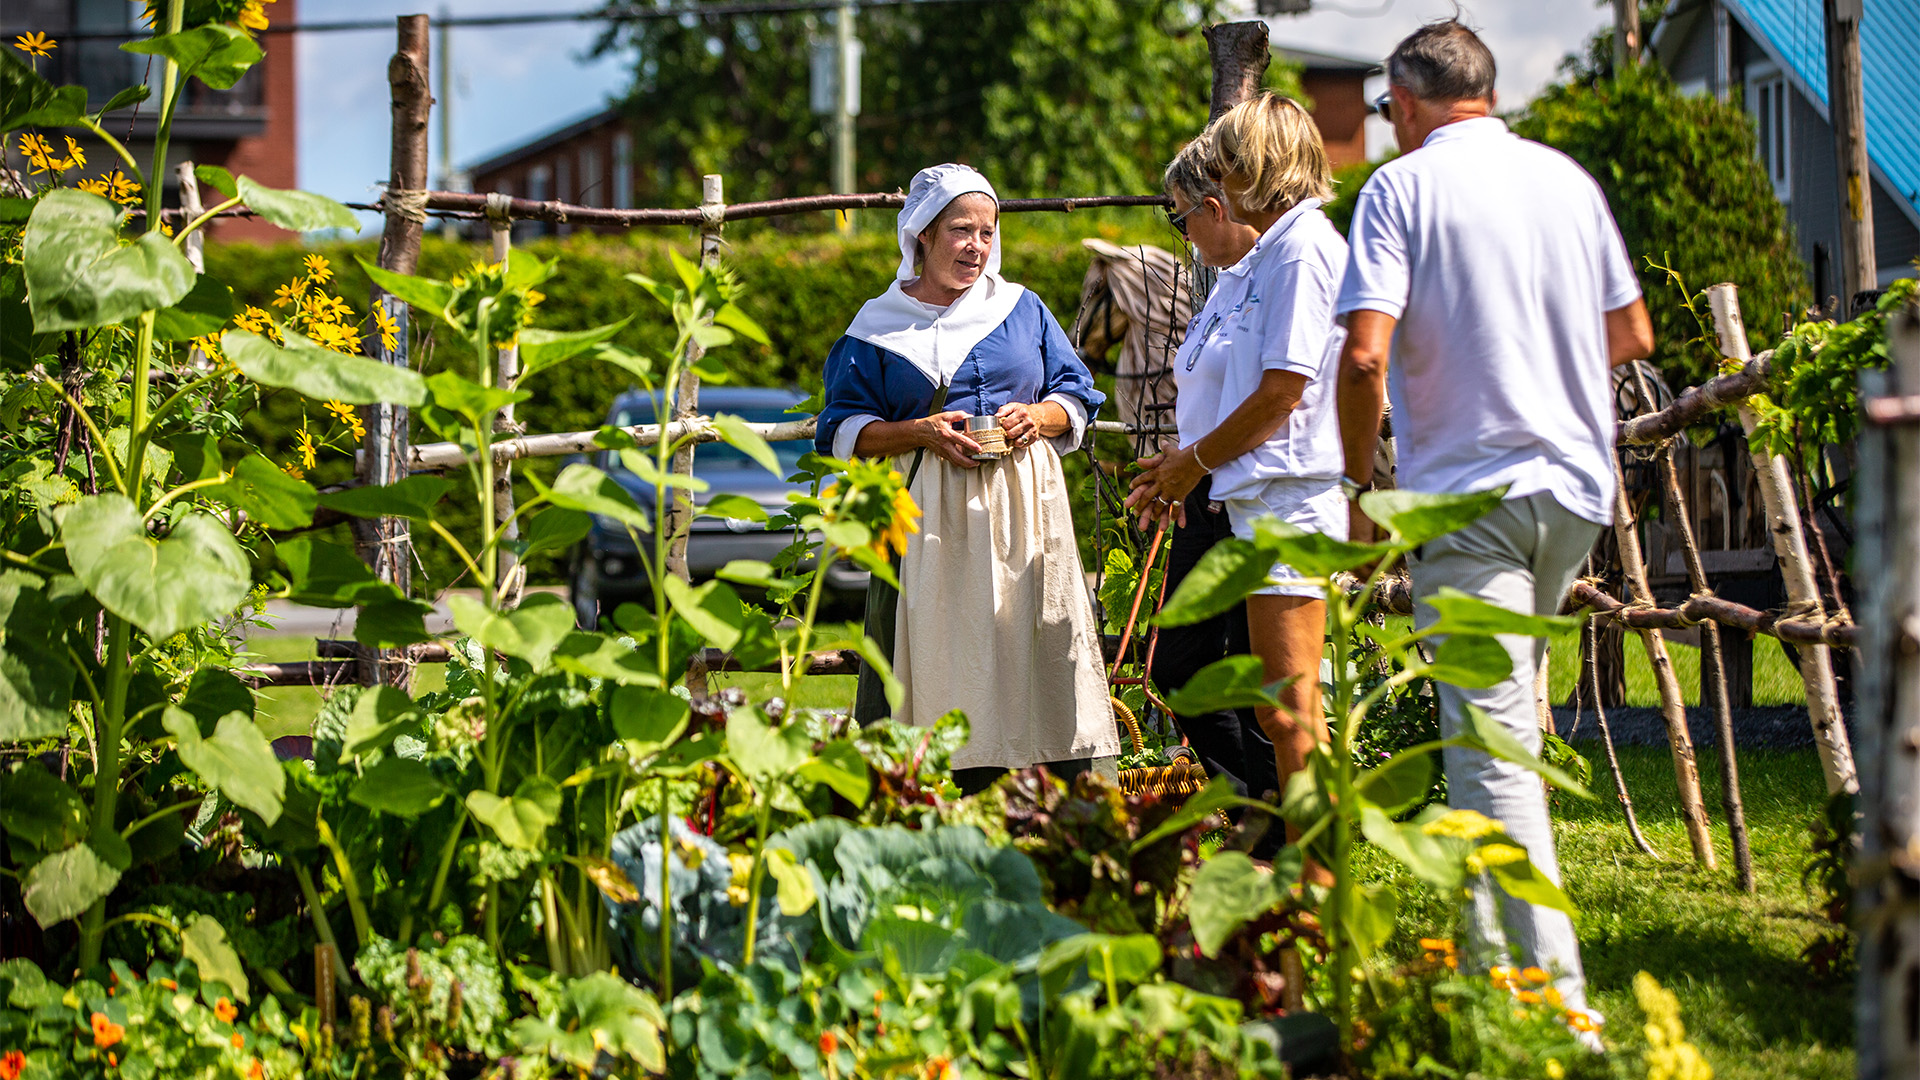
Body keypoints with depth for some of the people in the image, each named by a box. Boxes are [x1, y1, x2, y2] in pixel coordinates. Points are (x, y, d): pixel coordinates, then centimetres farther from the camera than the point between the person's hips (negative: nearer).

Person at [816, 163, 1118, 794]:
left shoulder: (1022, 309, 14)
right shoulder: (879, 327, 7)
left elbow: (1077, 395, 17)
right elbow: (845, 431, 5)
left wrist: (1039, 417, -4)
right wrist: (920, 433, -10)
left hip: (1026, 507, 2)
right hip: (932, 520, -2)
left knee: (1044, 647, -6)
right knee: (955, 658, -8)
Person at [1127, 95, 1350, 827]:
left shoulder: (1304, 247, -11)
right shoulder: (1265, 256, 20)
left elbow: (1283, 389, -17)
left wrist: (1196, 462, -8)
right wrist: (1183, 464, 11)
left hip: (1289, 494, -11)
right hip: (1261, 493, 11)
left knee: (1289, 708, -9)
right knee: (1276, 708, 12)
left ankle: (1315, 875, -5)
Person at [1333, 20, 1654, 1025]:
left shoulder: (1403, 187, -7)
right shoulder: (1567, 178, 10)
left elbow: (1365, 355, -16)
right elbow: (1632, 334, 17)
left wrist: (1357, 480, -3)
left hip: (1467, 490, -6)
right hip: (1574, 481, 6)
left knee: (1492, 738, -8)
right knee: (1504, 711, 21)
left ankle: (1557, 998, -16)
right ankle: (1490, 939, 26)